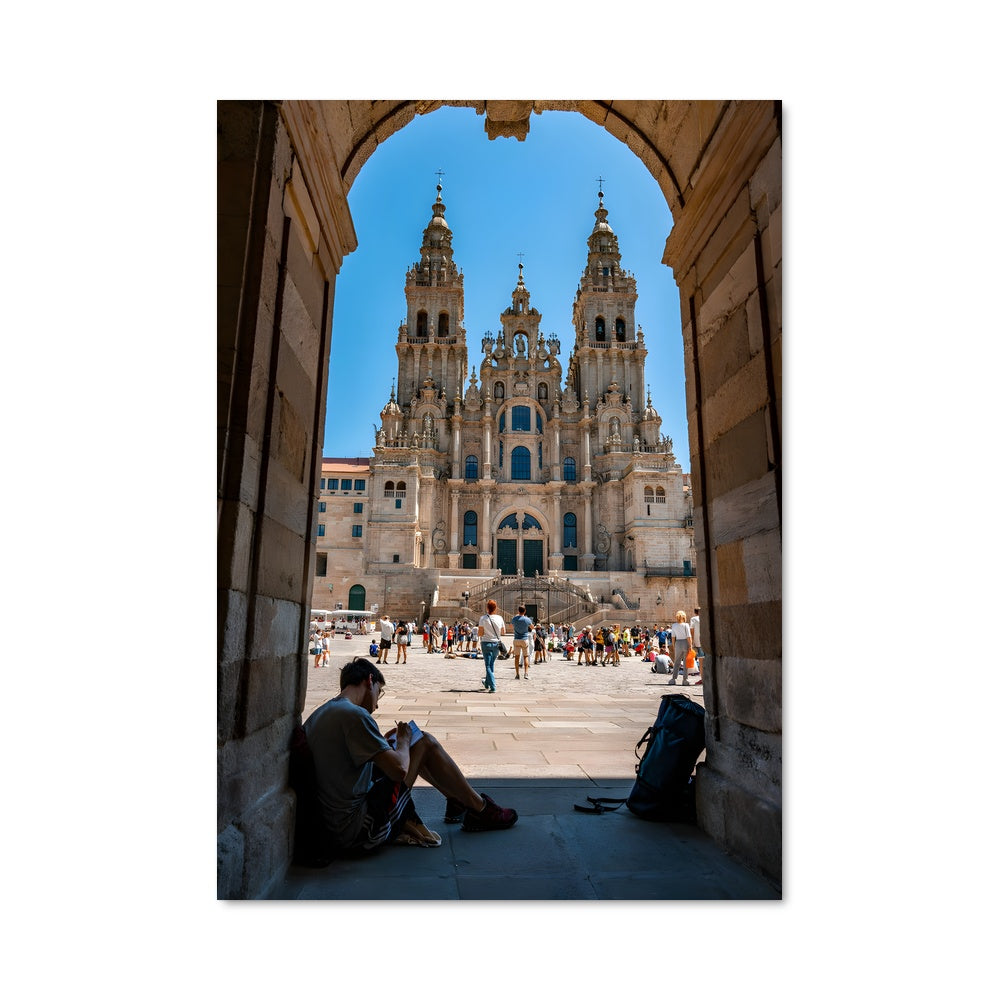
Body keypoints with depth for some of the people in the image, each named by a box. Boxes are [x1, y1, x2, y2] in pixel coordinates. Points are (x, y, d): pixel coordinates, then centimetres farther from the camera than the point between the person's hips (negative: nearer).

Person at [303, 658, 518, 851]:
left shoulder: (317, 715, 8)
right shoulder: (354, 715, -20)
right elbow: (399, 770, -22)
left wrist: (384, 744, 14)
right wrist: (403, 739, -3)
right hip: (358, 830, -9)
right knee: (425, 743, -2)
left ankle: (457, 801, 30)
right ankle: (480, 810, 12)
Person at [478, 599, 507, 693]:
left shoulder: (483, 618, -13)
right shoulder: (499, 618, -4)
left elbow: (480, 633, -14)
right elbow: (503, 632, 4)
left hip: (486, 643, -4)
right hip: (496, 643, 4)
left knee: (488, 665, 2)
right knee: (491, 664, 20)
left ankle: (493, 687, -6)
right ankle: (487, 683, 36)